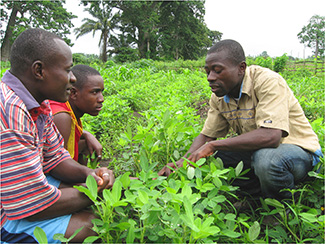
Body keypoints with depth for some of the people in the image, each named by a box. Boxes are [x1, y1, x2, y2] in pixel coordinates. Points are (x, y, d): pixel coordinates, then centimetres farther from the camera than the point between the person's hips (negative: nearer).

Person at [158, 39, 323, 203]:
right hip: (256, 150, 6)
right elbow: (206, 136, 1)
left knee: (266, 158, -37)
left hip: (298, 149, -6)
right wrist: (181, 163, -18)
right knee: (208, 160, -10)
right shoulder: (219, 96, -4)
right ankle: (258, 196, 7)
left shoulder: (268, 82, -25)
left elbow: (270, 136, -38)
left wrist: (213, 145, -33)